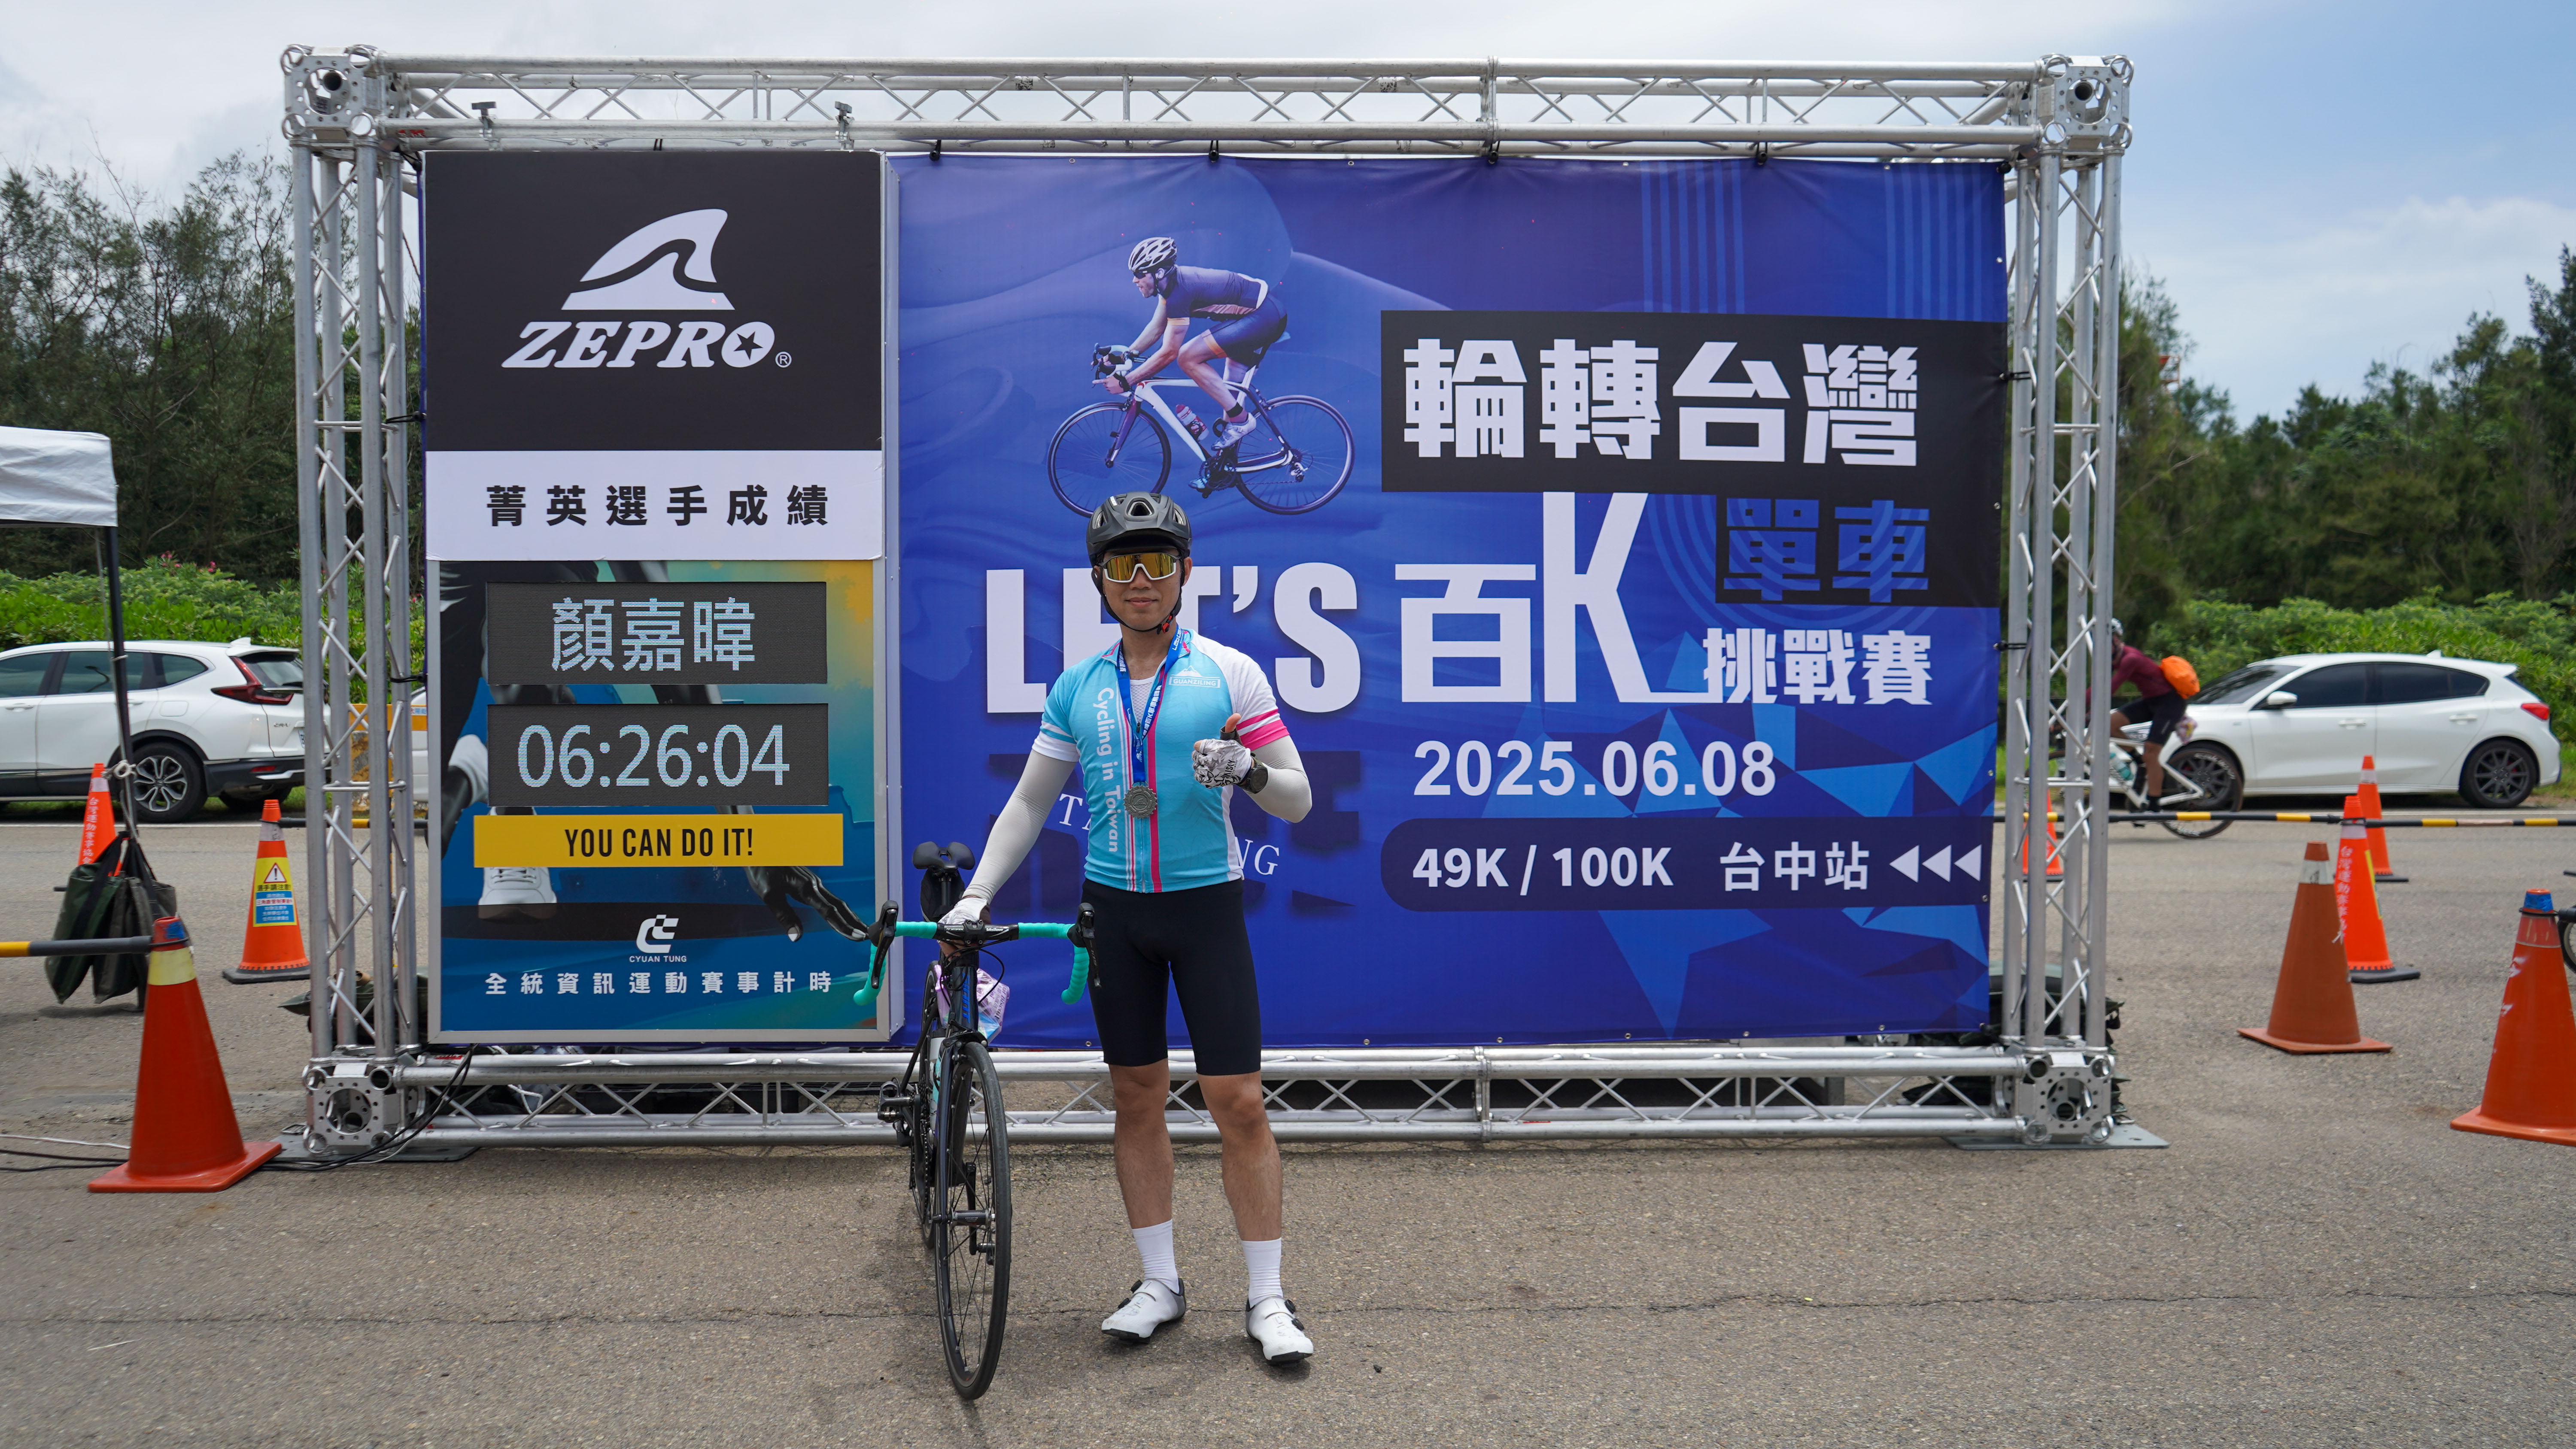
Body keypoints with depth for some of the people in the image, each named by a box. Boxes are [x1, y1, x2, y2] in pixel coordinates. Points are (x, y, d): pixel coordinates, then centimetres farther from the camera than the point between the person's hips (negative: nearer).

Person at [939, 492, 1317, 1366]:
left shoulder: (1228, 672, -4)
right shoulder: (1077, 686, 6)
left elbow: (1297, 801, -4)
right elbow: (1030, 802, 12)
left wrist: (1246, 770, -24)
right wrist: (977, 893, 2)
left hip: (1205, 902, -3)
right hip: (1114, 907, 3)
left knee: (1238, 1102, -4)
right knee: (1137, 1098, 9)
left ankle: (1267, 1299, 8)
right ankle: (1160, 1283, 22)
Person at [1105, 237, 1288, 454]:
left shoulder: (1180, 292, -22)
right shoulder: (1172, 281, 5)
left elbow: (1168, 353, -21)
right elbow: (1157, 327, 17)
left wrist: (1125, 382, -17)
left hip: (1263, 317, -10)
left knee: (1189, 358, -14)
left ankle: (1240, 420, -8)